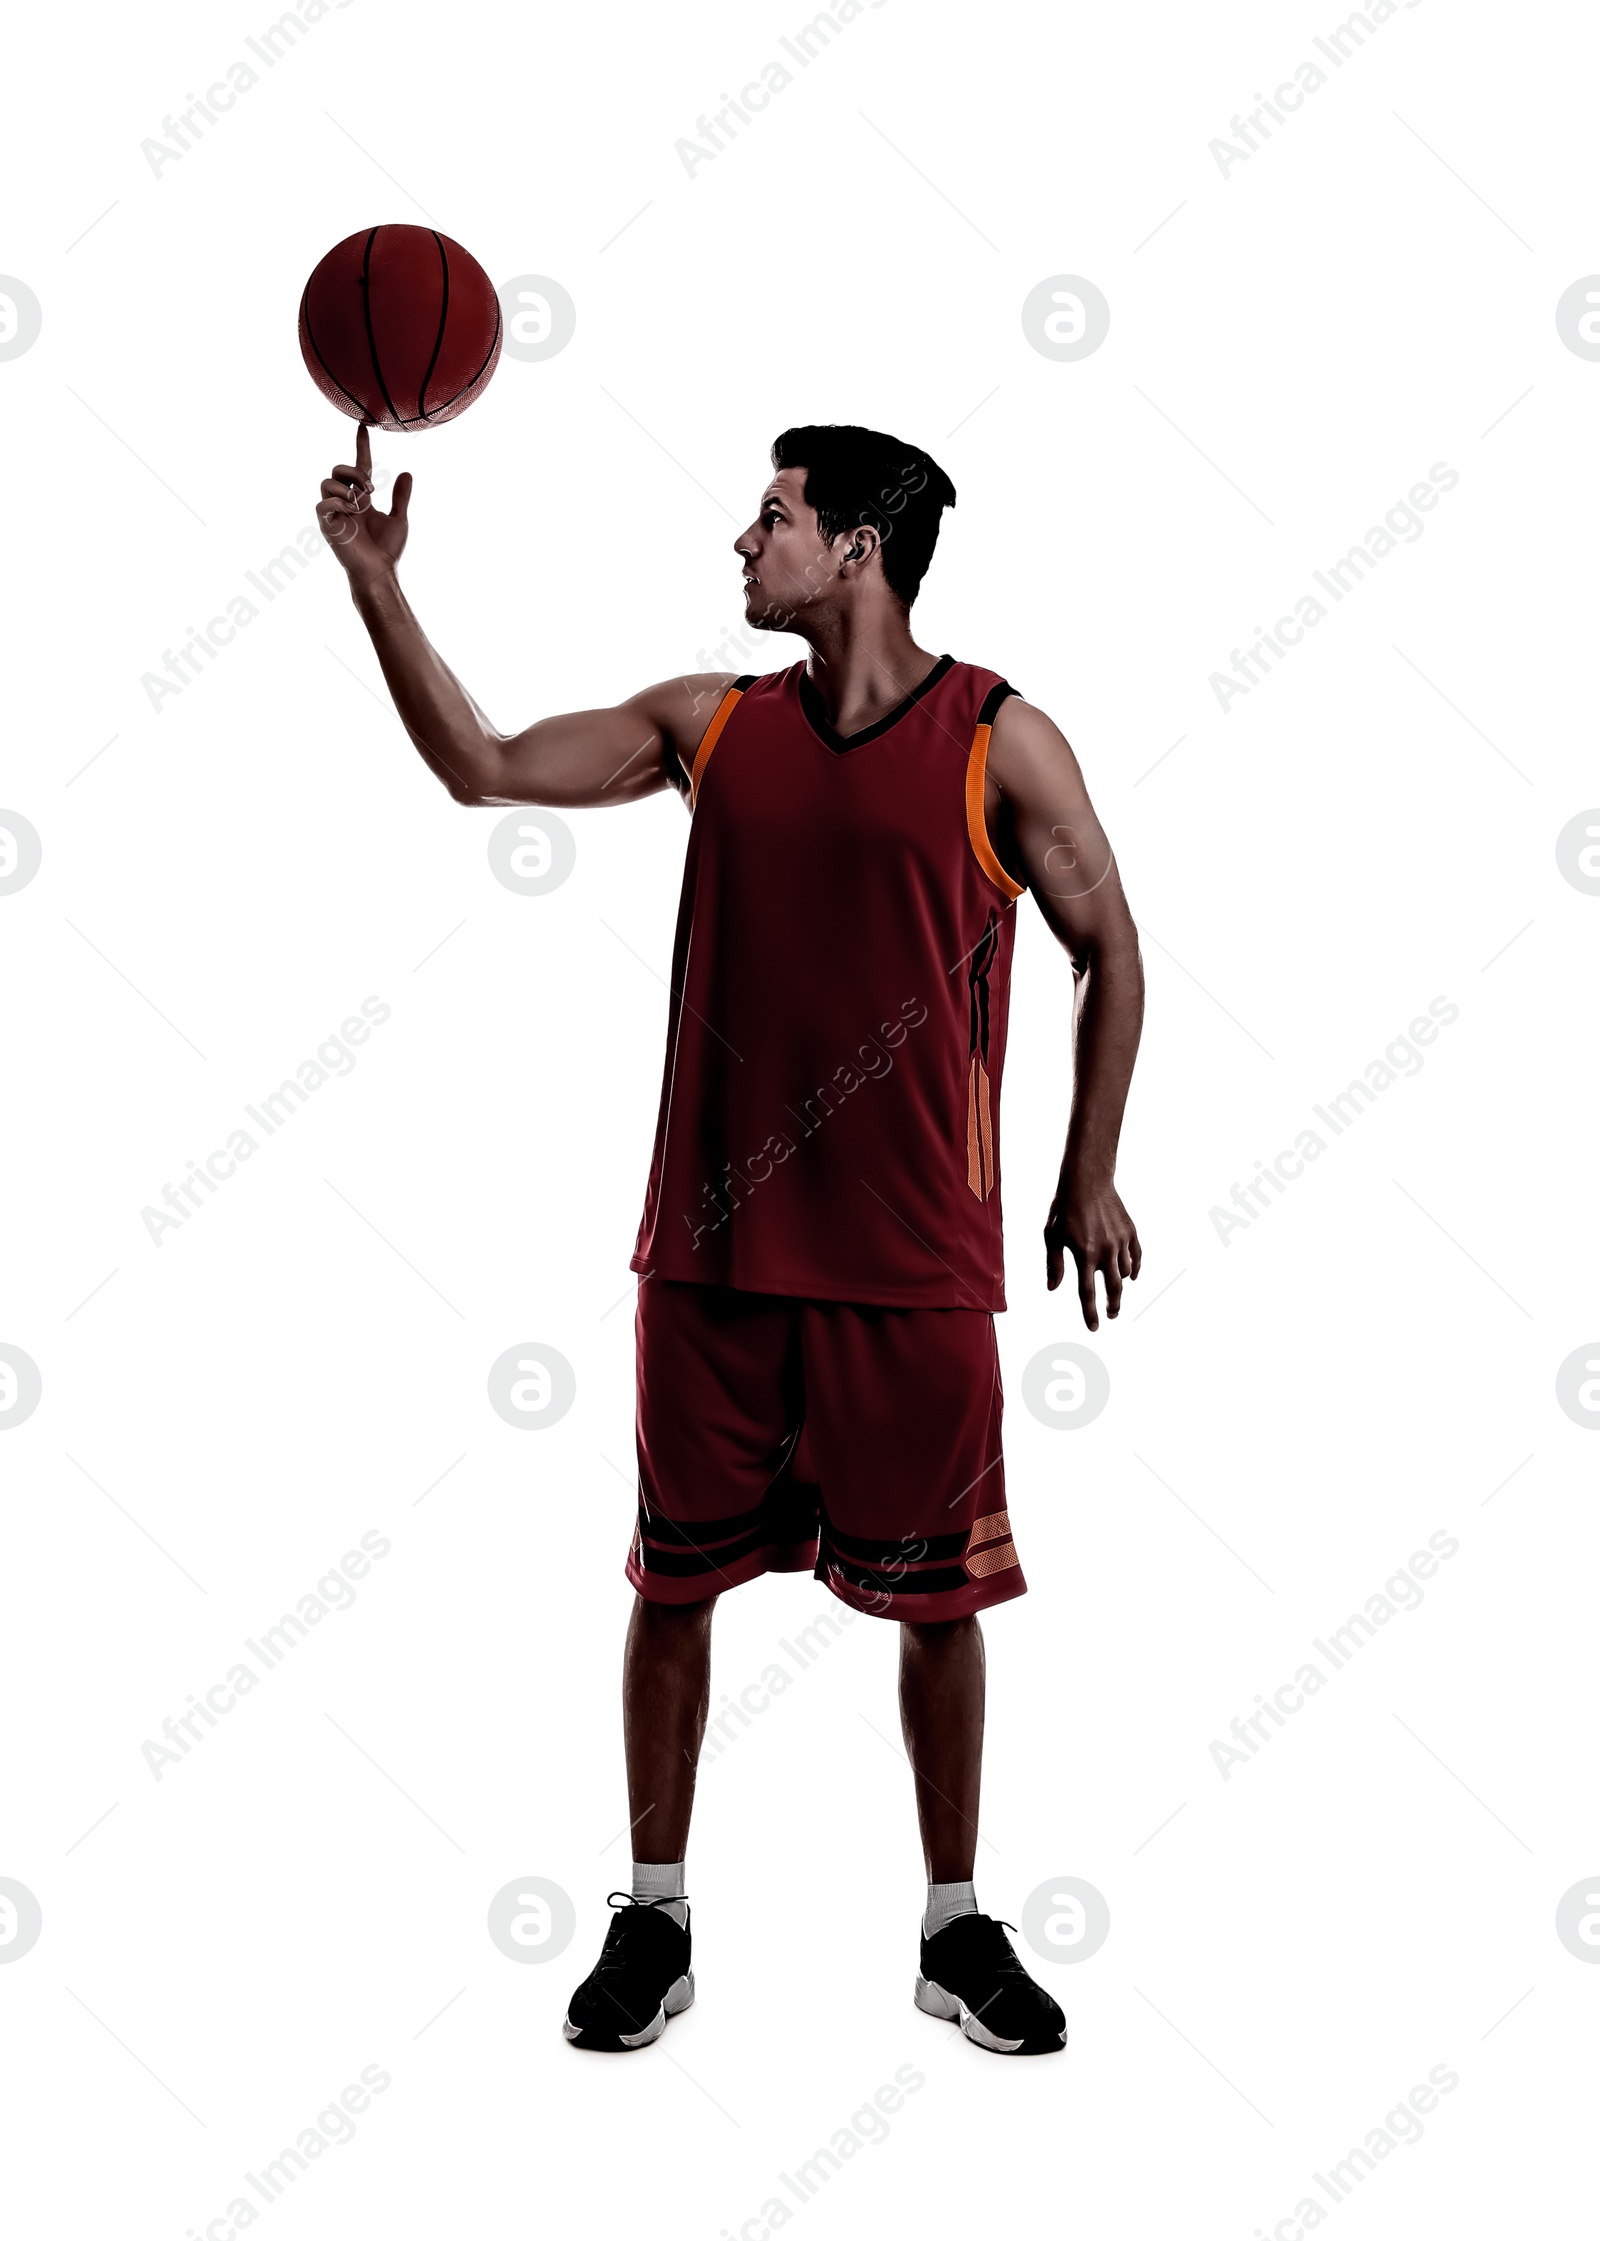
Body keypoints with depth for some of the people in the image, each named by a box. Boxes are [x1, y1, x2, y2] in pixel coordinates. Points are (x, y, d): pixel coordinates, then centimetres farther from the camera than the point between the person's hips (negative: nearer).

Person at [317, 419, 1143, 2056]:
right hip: (715, 1248, 3)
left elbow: (1109, 951, 4)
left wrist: (1090, 1176, 3)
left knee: (935, 1596, 8)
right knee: (674, 1579, 9)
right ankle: (654, 1919, 26)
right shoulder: (713, 724, 6)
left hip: (912, 1262, -3)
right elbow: (482, 768, 9)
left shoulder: (1000, 743, -3)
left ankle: (955, 1929, 26)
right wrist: (377, 585, 2)